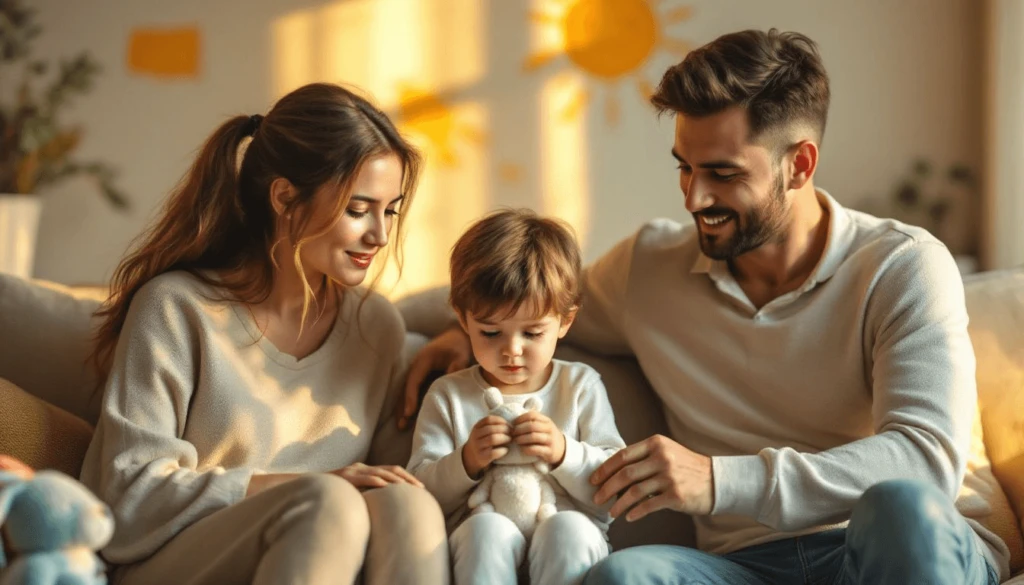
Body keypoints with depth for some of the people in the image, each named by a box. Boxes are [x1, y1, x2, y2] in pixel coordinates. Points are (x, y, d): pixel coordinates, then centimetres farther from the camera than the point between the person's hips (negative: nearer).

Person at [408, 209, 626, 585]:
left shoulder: (581, 386, 11)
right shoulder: (447, 396, 12)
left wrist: (564, 454, -14)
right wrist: (466, 462, -15)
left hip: (565, 540, 0)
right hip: (481, 542, 0)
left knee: (569, 529, -34)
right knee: (488, 527, -34)